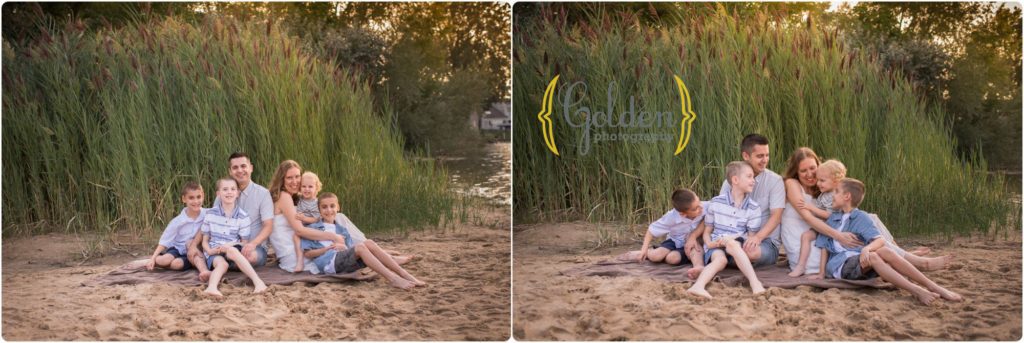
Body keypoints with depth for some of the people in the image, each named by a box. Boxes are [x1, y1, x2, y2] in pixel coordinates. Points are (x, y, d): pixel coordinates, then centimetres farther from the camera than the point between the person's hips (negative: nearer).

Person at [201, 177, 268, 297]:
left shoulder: (243, 217, 2)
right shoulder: (210, 214, 6)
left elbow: (244, 243, 6)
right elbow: (205, 240, 10)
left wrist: (230, 246, -15)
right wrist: (209, 250, -12)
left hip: (233, 251, -1)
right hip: (214, 254, 1)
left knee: (231, 250, -37)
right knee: (222, 264, -34)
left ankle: (257, 281, -44)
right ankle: (212, 287, -63)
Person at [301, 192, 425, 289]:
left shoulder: (342, 230, 29)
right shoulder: (313, 229, 16)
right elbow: (307, 253, 5)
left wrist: (345, 248, -3)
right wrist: (329, 249, -7)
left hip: (344, 261, 5)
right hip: (328, 262, -5)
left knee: (368, 243, -24)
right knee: (360, 246, -30)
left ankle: (407, 276, -33)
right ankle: (393, 279, -43)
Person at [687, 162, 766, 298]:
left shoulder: (754, 208, 3)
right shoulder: (716, 203, 4)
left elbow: (752, 238, 3)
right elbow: (707, 231, 11)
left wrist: (730, 239, -15)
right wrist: (709, 243, -12)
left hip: (738, 251, 0)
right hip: (716, 247, 0)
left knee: (732, 243, -36)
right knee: (720, 259, -35)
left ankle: (755, 282, -46)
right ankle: (698, 286, -61)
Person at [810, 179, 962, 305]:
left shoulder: (861, 217, 8)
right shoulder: (832, 218, 20)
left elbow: (880, 240, -7)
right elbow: (824, 245, 16)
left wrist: (866, 248, -29)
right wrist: (822, 272, 3)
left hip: (859, 259, 0)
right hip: (839, 265, 0)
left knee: (884, 250, -33)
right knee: (872, 256, -34)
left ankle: (934, 287, -35)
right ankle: (917, 291, -45)